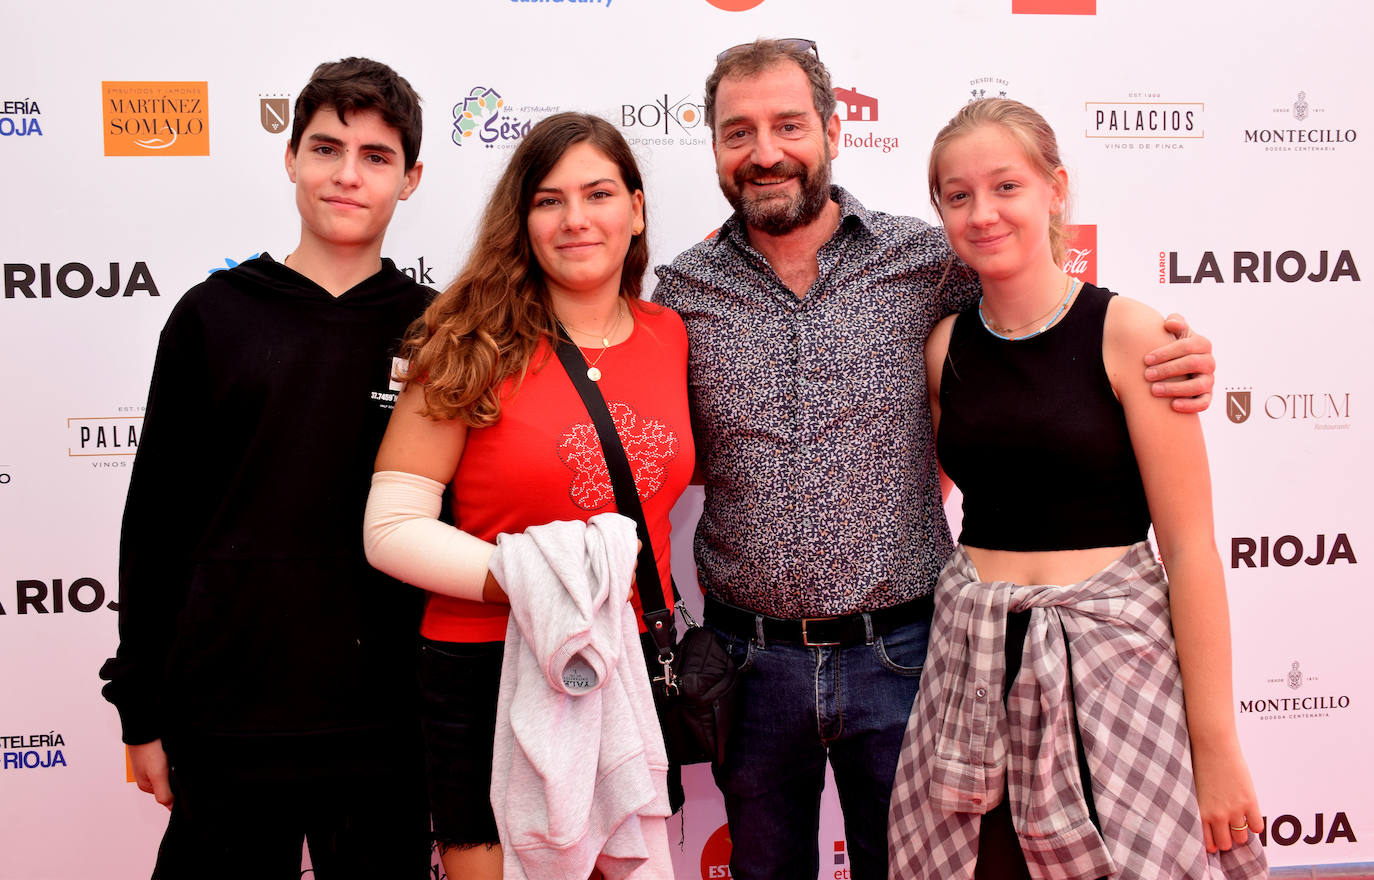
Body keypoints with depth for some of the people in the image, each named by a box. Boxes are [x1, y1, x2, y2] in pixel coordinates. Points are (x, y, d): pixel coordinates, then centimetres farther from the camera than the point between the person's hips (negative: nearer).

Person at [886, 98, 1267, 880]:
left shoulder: (1126, 333, -8)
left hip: (1112, 651, -3)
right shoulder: (946, 347, 5)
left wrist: (1217, 744, -10)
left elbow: (1191, 549, -9)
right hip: (974, 662, 4)